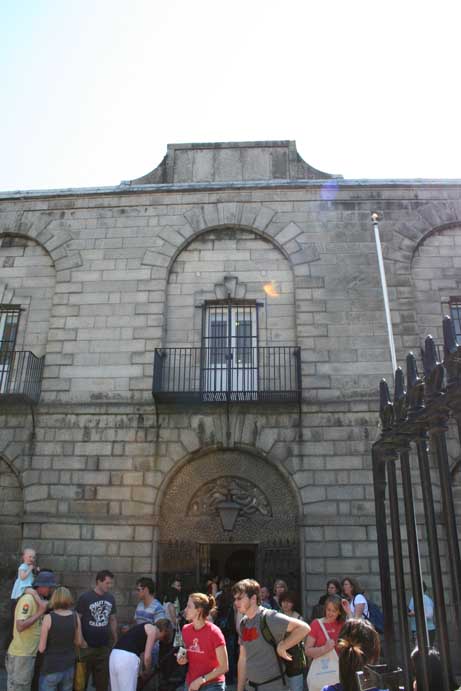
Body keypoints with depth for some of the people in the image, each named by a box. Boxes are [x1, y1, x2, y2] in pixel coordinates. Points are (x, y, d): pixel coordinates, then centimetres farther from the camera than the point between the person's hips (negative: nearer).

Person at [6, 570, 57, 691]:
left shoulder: (38, 599, 9)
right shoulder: (27, 599, -19)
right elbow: (20, 626, -26)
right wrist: (40, 612, -22)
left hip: (30, 653, 9)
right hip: (21, 655, -9)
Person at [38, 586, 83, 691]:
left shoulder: (48, 617, -15)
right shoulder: (75, 616, -4)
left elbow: (41, 648, -11)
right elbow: (79, 642, 6)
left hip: (51, 668, -4)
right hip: (69, 667, 4)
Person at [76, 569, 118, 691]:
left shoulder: (110, 598, 2)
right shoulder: (85, 598, -13)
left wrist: (115, 639, 7)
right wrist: (80, 640, -16)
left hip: (104, 646, 5)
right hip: (87, 646, -5)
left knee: (103, 680, 14)